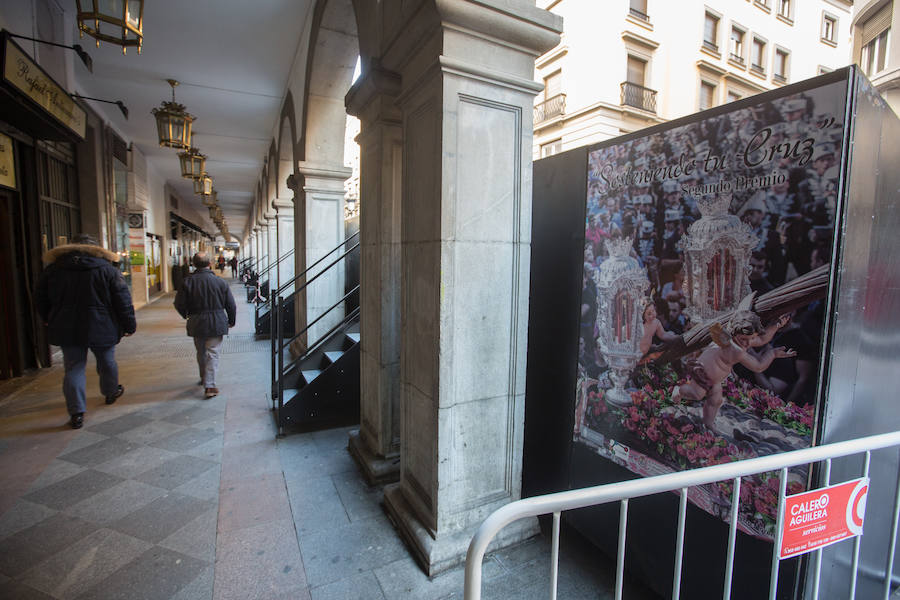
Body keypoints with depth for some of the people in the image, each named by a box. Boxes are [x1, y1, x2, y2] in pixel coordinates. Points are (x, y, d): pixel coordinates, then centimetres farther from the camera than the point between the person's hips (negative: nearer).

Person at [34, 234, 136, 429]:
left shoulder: (53, 269, 4)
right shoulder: (108, 269, -5)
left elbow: (40, 299, 12)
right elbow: (123, 301, -7)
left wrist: (51, 321, 25)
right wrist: (129, 325, 0)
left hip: (66, 330, 2)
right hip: (101, 329, -2)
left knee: (73, 369, 7)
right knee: (107, 362, 18)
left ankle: (77, 413, 5)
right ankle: (111, 392, 38)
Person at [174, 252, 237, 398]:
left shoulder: (188, 282, -5)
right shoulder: (220, 281, -6)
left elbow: (179, 304, -3)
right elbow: (231, 305, -2)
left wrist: (186, 315, 18)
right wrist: (231, 321, 12)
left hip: (196, 324, 2)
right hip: (216, 324, -2)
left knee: (201, 353, 20)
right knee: (212, 353, 1)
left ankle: (204, 378, 39)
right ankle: (209, 386, -5)